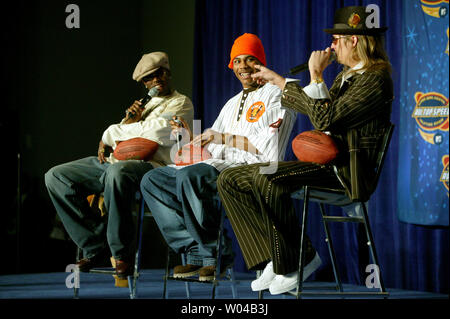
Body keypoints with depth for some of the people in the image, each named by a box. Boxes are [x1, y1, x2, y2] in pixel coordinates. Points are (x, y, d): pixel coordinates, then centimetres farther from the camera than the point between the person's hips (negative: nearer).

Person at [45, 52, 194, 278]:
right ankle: (95, 246, -8)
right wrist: (129, 120, 1)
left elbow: (156, 132, -10)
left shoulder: (181, 104, 7)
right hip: (112, 160, 8)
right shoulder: (145, 105, 30)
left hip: (149, 164, -8)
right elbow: (111, 140, 25)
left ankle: (122, 253, -28)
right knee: (55, 176, -6)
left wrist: (111, 134, 2)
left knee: (117, 171, -43)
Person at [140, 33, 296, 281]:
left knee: (190, 176, -34)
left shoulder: (275, 95, 2)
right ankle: (197, 251, -14)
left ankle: (215, 253, -21)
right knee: (152, 180, -4)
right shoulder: (233, 103, 29)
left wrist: (223, 138, -13)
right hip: (221, 166, 9)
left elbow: (270, 147, -12)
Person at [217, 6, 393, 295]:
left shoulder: (375, 79, -14)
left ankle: (302, 259, -16)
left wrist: (316, 75, -15)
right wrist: (277, 80, 34)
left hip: (347, 171, -10)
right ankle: (274, 259, -5)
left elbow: (324, 119, -21)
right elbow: (316, 107, 31)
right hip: (325, 162, 10)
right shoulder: (349, 75, 17)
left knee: (266, 177, -33)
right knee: (230, 179, 1)